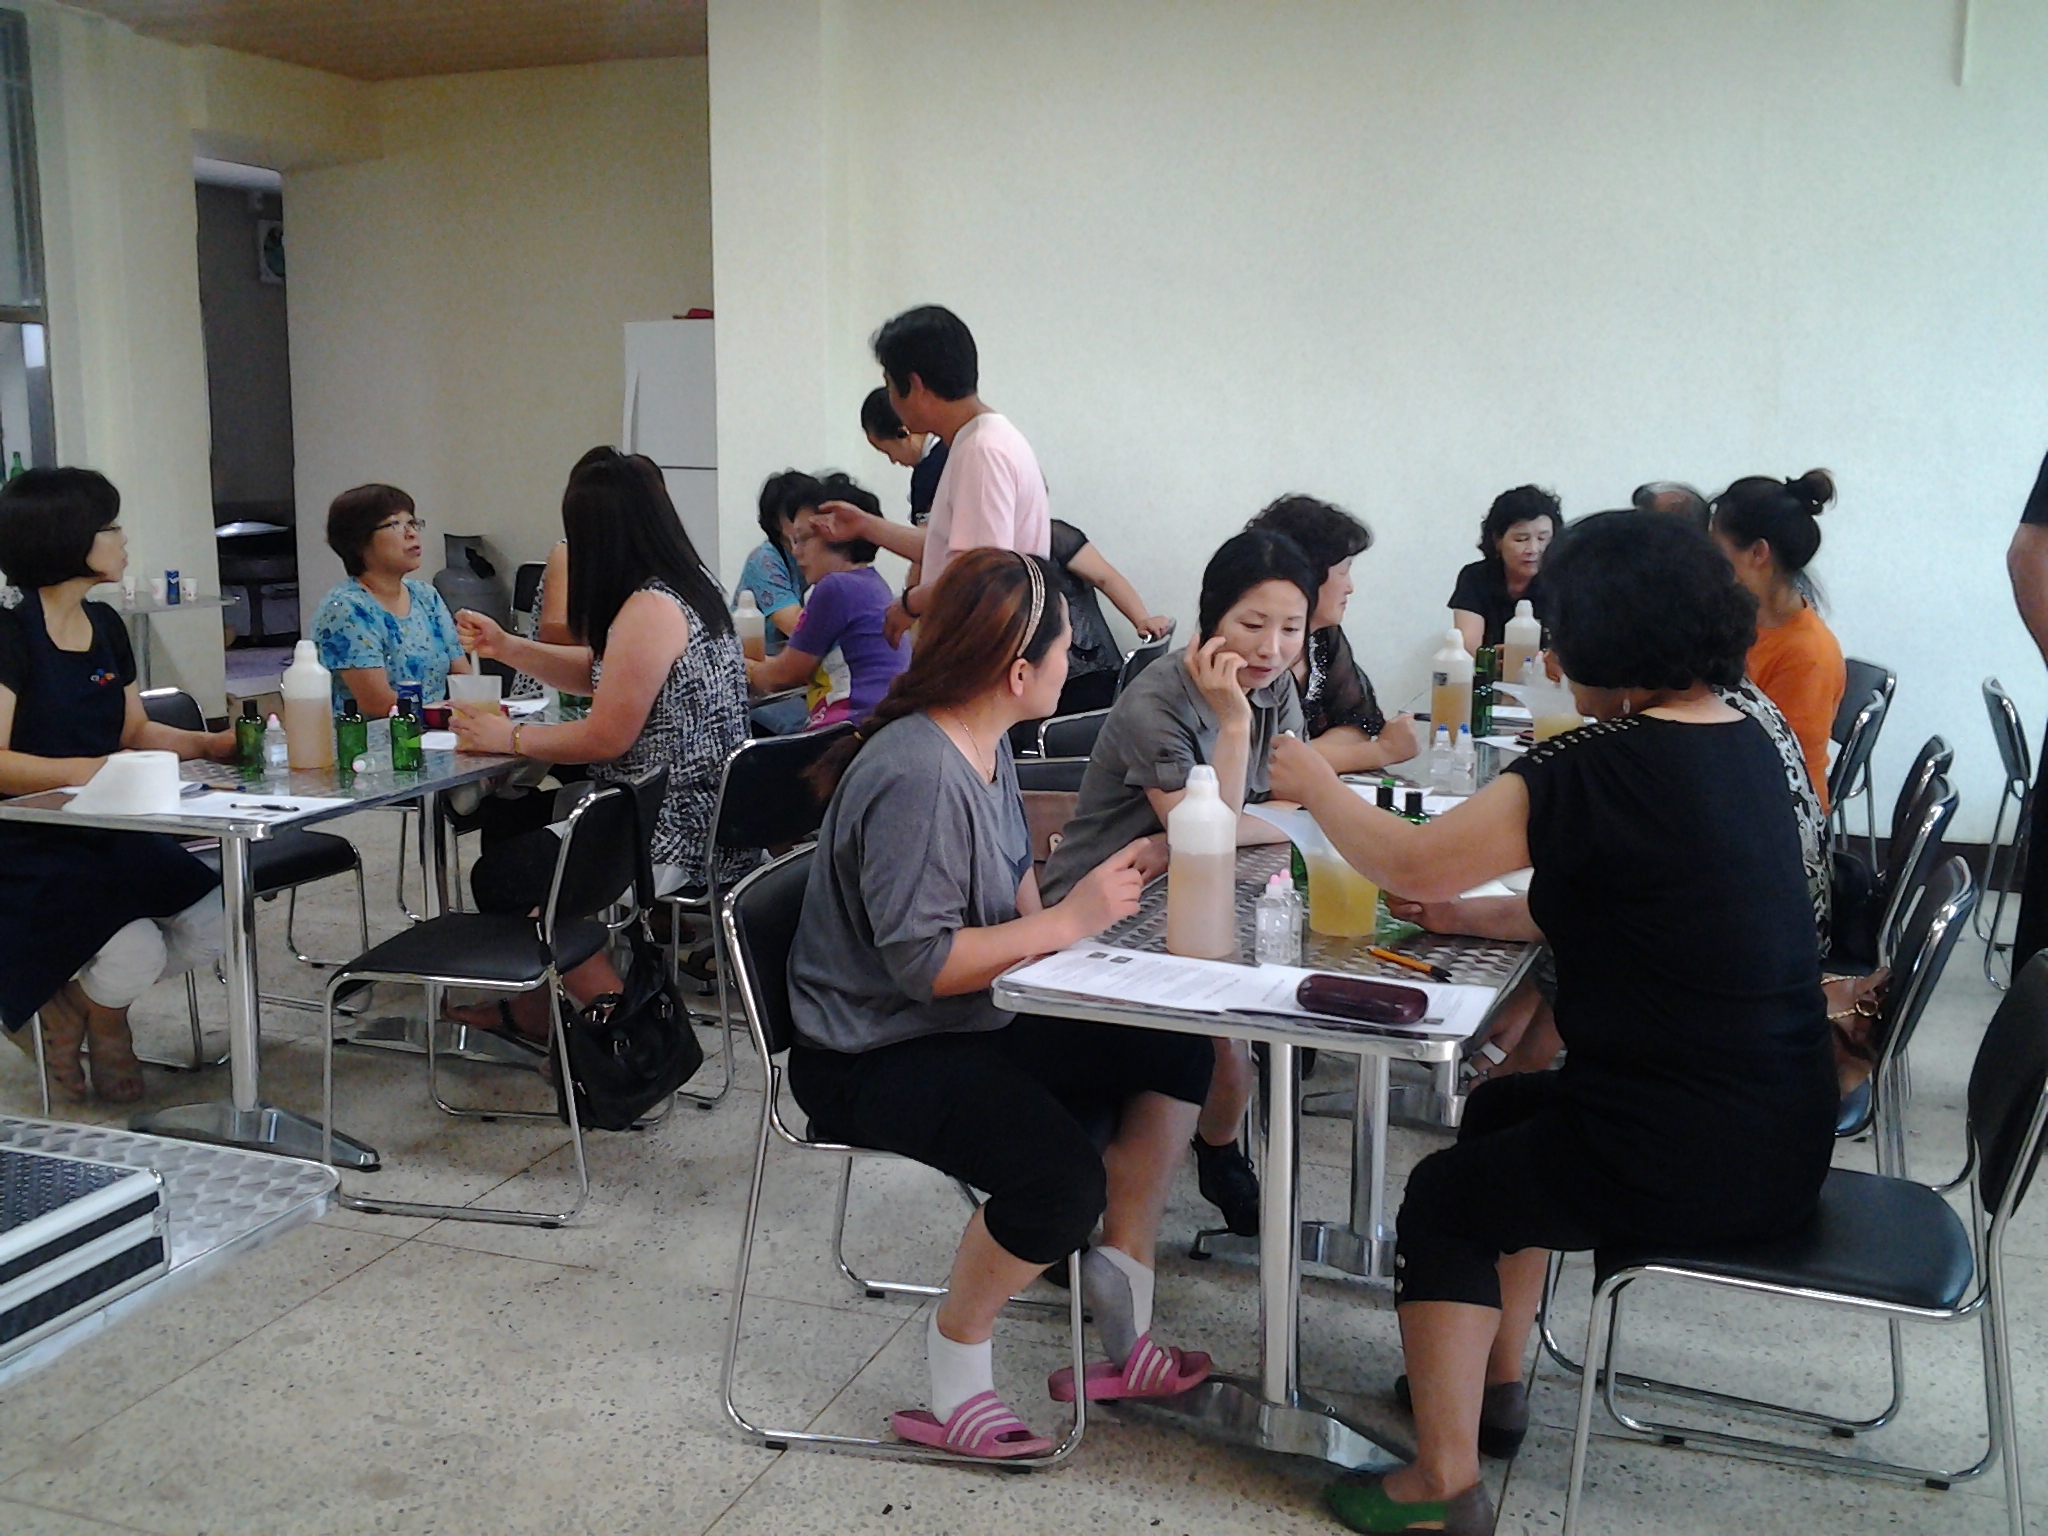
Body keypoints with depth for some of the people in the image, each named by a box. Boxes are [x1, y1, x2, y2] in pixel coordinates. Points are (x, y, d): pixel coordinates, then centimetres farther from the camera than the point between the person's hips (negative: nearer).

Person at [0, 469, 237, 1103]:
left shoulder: (105, 626, 10)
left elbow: (137, 731, 17)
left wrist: (209, 743, 1)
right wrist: (78, 770, -38)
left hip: (106, 834, 8)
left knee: (212, 927, -11)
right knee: (134, 951, -26)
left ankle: (91, 1008, 16)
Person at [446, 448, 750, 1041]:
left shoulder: (650, 609, -21)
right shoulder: (689, 586, 10)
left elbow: (606, 736, -20)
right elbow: (602, 675, 20)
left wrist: (509, 737, -8)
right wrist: (507, 647, 14)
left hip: (674, 836, -11)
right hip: (705, 813, 11)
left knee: (502, 875, -3)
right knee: (513, 820, 22)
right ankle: (531, 1009, 33)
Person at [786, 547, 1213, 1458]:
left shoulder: (986, 748, 5)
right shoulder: (915, 776, -26)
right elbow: (921, 961, -27)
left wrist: (1106, 884, -7)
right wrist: (1069, 921, -22)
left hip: (975, 1023, 10)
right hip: (874, 1056, -10)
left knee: (1176, 1058, 3)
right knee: (1062, 1180, -29)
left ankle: (1124, 1335, 13)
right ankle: (952, 1377, 0)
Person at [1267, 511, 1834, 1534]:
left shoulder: (1602, 769, -21)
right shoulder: (1747, 745, 5)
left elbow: (1414, 866, -14)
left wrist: (1316, 786, 3)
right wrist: (1470, 911, 17)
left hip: (1688, 1162, -8)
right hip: (1786, 1135, 9)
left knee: (1441, 1199, 13)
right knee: (1501, 1114, 28)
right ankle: (1496, 1386, 38)